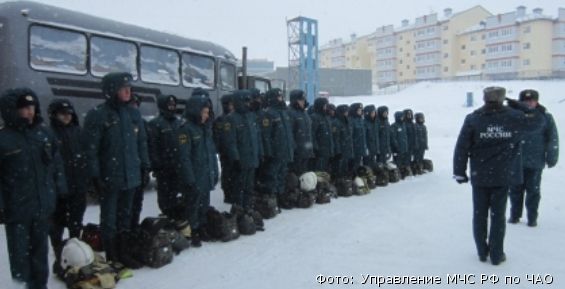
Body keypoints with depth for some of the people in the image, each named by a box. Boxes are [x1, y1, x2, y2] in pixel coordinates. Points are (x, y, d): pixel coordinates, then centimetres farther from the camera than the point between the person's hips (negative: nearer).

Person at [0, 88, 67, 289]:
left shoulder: (44, 133, 3)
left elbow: (57, 162, 11)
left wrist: (61, 191, 9)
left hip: (42, 205, 4)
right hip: (16, 208, -4)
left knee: (40, 248, 17)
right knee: (20, 251, 4)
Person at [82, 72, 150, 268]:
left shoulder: (133, 113, 7)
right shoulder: (98, 115, -12)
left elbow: (142, 142, 14)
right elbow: (90, 148, -13)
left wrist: (145, 166, 12)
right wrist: (95, 175, -15)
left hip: (131, 175, 6)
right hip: (109, 177, -6)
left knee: (125, 216, 16)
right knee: (109, 218, 7)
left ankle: (122, 253, 29)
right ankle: (111, 258, 19)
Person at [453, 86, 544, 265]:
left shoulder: (473, 119, -8)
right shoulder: (515, 117, -5)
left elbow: (462, 147, -9)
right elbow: (535, 121, 15)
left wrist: (459, 172, -1)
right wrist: (518, 107, 17)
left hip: (480, 176, 0)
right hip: (503, 176, 0)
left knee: (479, 214, 12)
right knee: (498, 215, 8)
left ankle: (482, 252, 21)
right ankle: (496, 255, 14)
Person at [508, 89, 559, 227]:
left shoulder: (545, 116, -3)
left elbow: (553, 139, 0)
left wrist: (551, 157, -2)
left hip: (535, 162, -2)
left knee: (533, 190, 6)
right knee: (515, 189, 11)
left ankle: (532, 217, 19)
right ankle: (514, 215, 25)